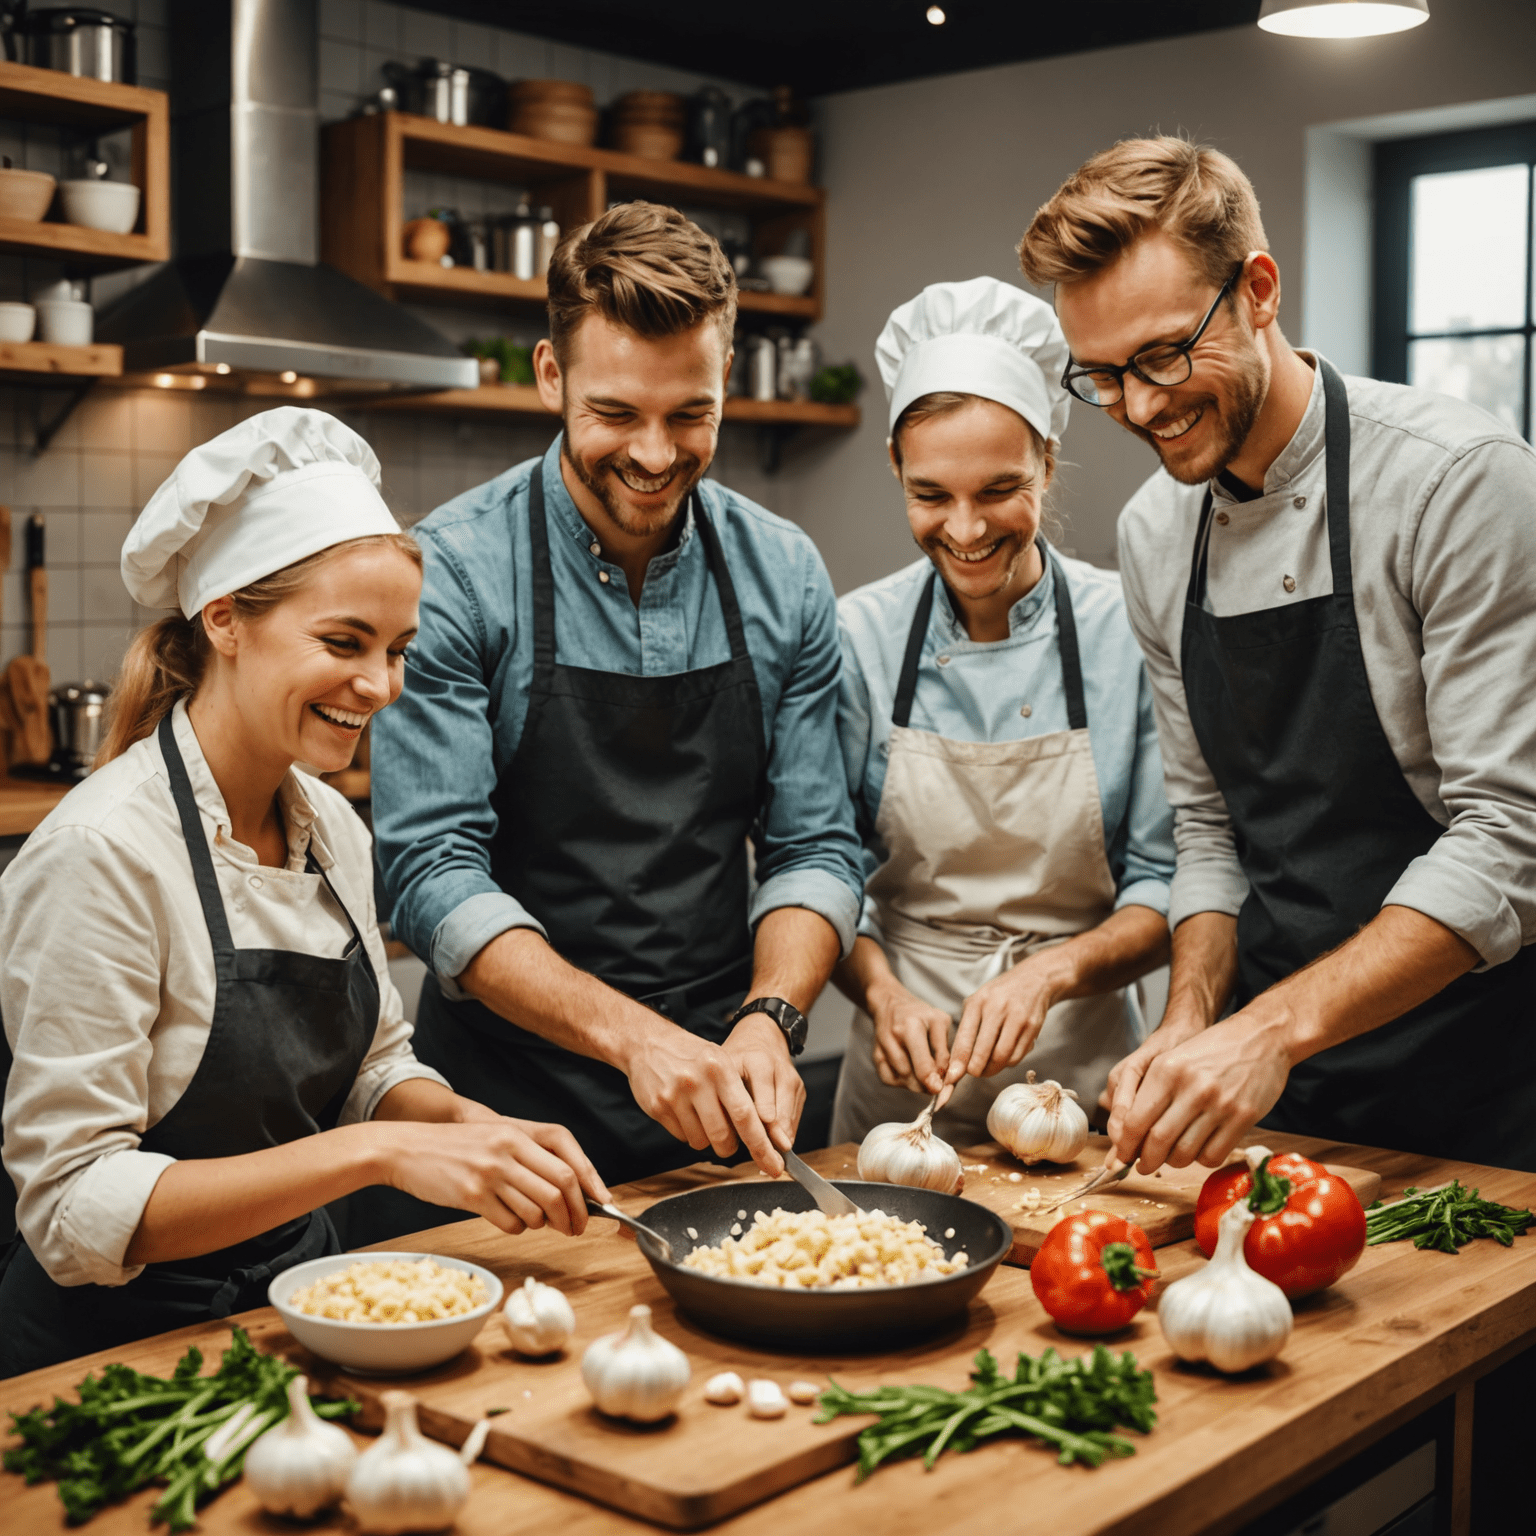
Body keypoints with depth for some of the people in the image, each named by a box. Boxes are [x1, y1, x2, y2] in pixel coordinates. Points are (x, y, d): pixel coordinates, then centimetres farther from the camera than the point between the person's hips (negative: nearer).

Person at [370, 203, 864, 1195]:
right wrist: (629, 1034, -26)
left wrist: (768, 1018, -16)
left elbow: (814, 846, 2)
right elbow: (433, 870, -16)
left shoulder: (786, 576, -1)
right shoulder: (453, 573, -13)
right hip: (511, 1113, -3)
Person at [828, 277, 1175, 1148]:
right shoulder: (859, 638, -4)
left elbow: (1170, 886, -5)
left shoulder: (1128, 631, -8)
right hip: (903, 1077, 1)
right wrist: (882, 994, -17)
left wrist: (1051, 970, -21)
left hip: (1080, 1068, -1)